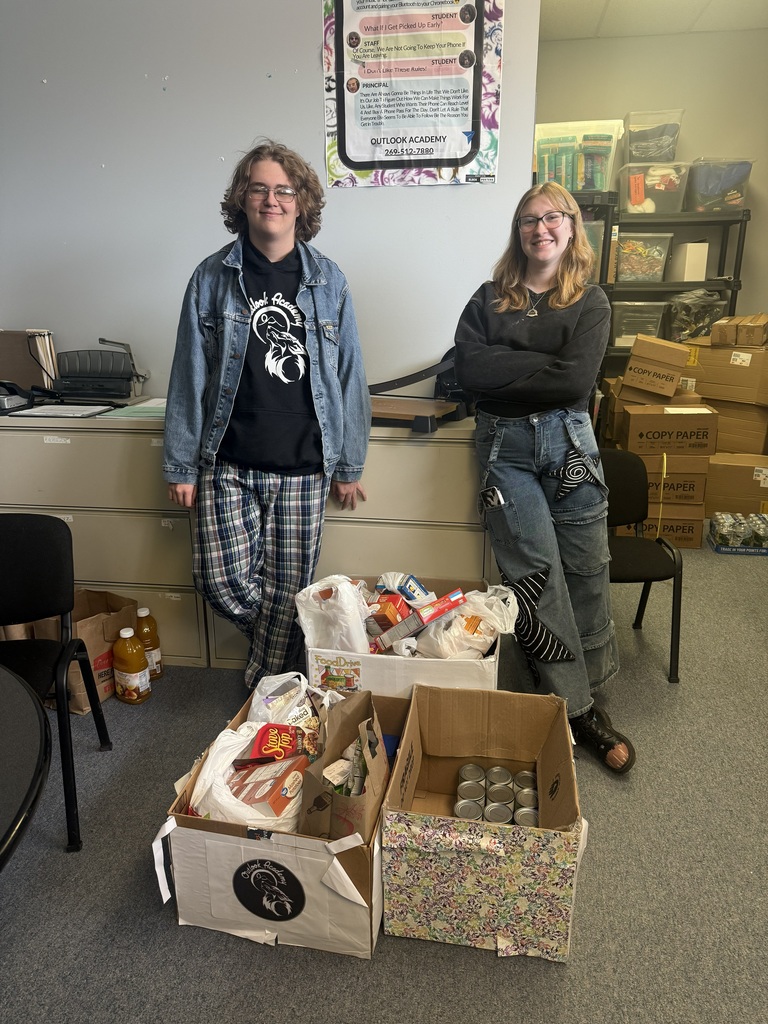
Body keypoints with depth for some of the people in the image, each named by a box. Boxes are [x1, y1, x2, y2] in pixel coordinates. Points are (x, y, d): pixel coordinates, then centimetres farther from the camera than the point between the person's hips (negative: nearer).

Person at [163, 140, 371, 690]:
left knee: (286, 591, 5)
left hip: (303, 467, 0)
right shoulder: (213, 277, 3)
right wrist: (181, 465, 1)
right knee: (223, 582, -2)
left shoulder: (327, 279, 4)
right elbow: (190, 376, 3)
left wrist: (349, 465, 4)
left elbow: (349, 375, 5)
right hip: (228, 464, 1)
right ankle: (277, 649, 31)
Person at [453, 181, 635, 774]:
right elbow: (468, 370, -9)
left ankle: (583, 693, 21)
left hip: (569, 441, 1)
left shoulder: (591, 303, 7)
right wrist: (541, 364, -10)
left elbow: (577, 381, -12)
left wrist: (504, 372, -9)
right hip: (504, 445, 0)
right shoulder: (490, 298, 9)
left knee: (586, 570, 2)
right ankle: (576, 708, 8)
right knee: (536, 573, -4)